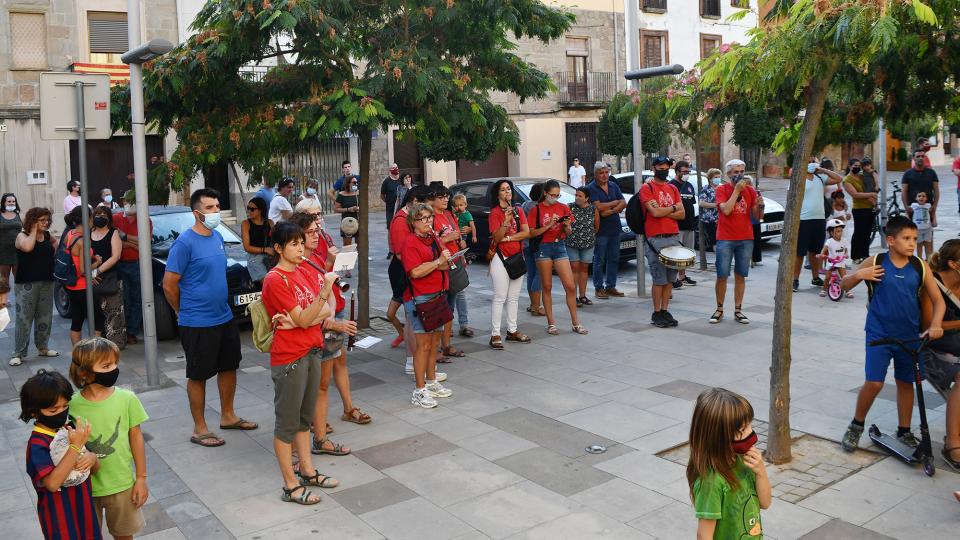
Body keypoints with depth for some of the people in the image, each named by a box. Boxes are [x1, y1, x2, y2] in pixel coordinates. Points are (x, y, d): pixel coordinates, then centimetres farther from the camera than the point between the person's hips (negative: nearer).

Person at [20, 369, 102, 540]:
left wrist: (92, 458, -18)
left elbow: (96, 468, 6)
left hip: (83, 505, 6)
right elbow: (52, 483, -31)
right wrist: (76, 446, -33)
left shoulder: (71, 429, -2)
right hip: (59, 514, -6)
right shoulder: (37, 444, -20)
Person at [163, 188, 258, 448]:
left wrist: (220, 304, 16)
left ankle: (228, 416, 35)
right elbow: (169, 285, -14)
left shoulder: (217, 237, 7)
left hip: (224, 317, 8)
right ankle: (199, 430, 17)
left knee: (229, 367, 18)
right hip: (198, 324, -8)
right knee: (198, 376, 5)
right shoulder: (185, 242, -17)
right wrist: (184, 313, -2)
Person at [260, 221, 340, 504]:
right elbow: (304, 319, -19)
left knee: (305, 417, 18)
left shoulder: (306, 273, 9)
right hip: (289, 357, -8)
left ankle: (307, 471, 30)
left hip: (312, 351, 8)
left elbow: (327, 312, 0)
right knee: (287, 421, 2)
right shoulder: (275, 279, -14)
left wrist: (297, 321, -16)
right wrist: (324, 293, -31)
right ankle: (291, 485, 11)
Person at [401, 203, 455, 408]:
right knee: (424, 344, -6)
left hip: (437, 296, 8)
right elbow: (415, 272, -23)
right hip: (419, 298, -8)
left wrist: (437, 264, -7)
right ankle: (419, 391, 2)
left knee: (435, 341, 15)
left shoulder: (432, 239, 14)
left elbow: (445, 266, 15)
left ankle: (431, 383, 28)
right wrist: (438, 261, -18)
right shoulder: (410, 242, -11)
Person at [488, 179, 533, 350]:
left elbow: (526, 232, -3)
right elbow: (496, 237, -16)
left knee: (514, 297, 12)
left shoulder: (518, 211, 10)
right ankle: (495, 335, -5)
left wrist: (507, 238, -14)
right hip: (501, 257, -6)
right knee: (500, 297, -7)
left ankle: (512, 331, 20)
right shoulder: (495, 212, -7)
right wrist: (506, 221, -29)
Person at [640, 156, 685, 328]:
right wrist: (673, 208, 0)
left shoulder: (673, 188, 16)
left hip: (673, 237, 6)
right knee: (659, 279, -4)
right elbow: (654, 212, -15)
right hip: (655, 239, -6)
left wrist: (663, 211, -7)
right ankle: (656, 314, 6)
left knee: (670, 279, 7)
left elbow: (682, 214, 8)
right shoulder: (646, 188, -2)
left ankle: (665, 311, 16)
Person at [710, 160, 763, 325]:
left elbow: (757, 216, 8)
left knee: (740, 276, 6)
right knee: (722, 276, -1)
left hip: (746, 239, 3)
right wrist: (737, 190, -15)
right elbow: (726, 210, -17)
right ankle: (719, 309, 11)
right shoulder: (722, 189, -1)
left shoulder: (750, 190, 8)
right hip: (725, 239, -3)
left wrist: (760, 205, -13)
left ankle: (738, 310, 12)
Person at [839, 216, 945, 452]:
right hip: (879, 334, -3)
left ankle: (904, 431, 31)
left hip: (910, 335, 3)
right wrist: (857, 275, -19)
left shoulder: (921, 267, -2)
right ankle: (856, 426, 14)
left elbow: (938, 301, 4)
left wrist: (935, 325, -12)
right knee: (874, 383, -9)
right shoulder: (875, 263, -7)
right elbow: (844, 285, 2)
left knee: (906, 382, 14)